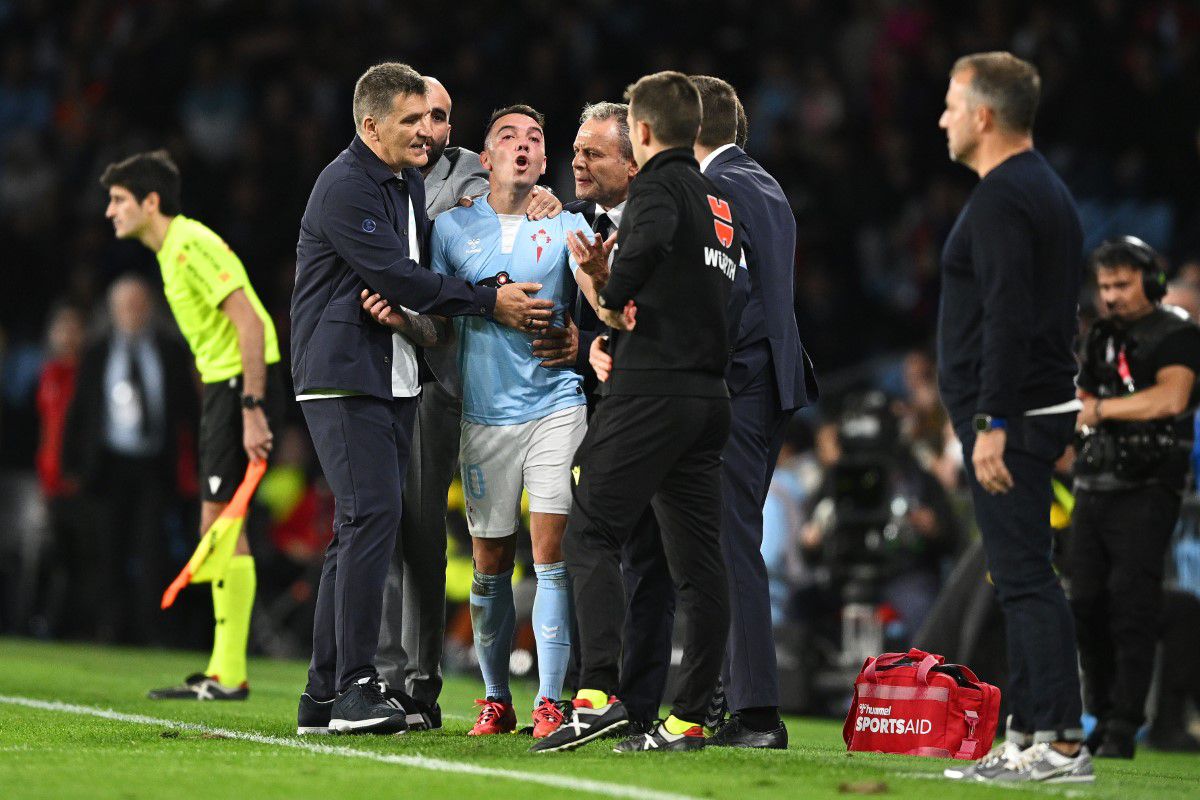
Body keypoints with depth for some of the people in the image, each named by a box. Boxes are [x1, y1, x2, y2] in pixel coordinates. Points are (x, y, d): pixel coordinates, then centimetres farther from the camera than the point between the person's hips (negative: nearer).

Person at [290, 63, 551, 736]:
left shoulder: (411, 182, 17)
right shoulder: (346, 187, -13)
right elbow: (398, 278, -16)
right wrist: (490, 302, -11)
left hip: (395, 376, 9)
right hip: (342, 376, -9)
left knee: (364, 526, 7)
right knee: (373, 512, -17)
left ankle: (325, 697, 10)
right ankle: (354, 687, -17)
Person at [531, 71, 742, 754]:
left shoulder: (660, 184, -5)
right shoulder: (722, 205, 20)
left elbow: (651, 240, -28)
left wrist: (613, 298, -13)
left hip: (653, 389, -8)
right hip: (711, 393, 8)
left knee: (592, 534, -7)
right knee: (698, 557, 5)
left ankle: (599, 693, -20)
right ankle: (691, 718, 5)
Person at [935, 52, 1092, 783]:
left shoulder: (1002, 197, -14)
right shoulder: (1049, 190, 19)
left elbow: (1007, 317, -22)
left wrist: (993, 423, -24)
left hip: (1009, 417, -11)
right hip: (1045, 408, 11)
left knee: (1025, 576, -12)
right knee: (1024, 577, 12)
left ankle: (1062, 742, -16)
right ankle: (1026, 737, 15)